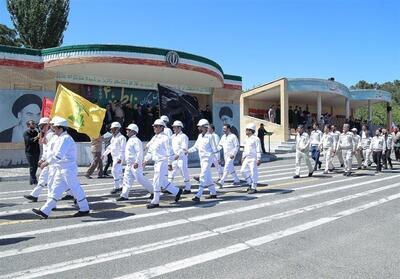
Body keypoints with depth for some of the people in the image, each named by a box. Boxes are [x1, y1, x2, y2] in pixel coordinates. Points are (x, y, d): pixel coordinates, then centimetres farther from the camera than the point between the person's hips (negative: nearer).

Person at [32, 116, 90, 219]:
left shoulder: (65, 138, -18)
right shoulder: (59, 138, 15)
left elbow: (59, 155, -26)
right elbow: (54, 153, 23)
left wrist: (47, 162, -21)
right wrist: (45, 161, 15)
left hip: (68, 168, -10)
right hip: (61, 168, 10)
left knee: (75, 188, 0)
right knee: (55, 189, 9)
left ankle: (84, 209, 13)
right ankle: (44, 211, 12)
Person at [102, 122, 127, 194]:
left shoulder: (121, 138, -13)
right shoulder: (113, 138, 15)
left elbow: (123, 149, -21)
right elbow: (110, 147, 26)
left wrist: (120, 158, -28)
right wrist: (104, 154, 25)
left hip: (119, 157, -9)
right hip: (114, 157, 9)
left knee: (115, 171, -13)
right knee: (118, 172, 13)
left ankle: (116, 187, -7)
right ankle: (122, 186, 22)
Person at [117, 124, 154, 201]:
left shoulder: (135, 140, -16)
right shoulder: (130, 140, 15)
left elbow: (140, 152, -23)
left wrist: (137, 162, -28)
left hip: (135, 165, -10)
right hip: (129, 164, 10)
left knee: (140, 179, -6)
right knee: (127, 179, 8)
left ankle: (153, 191, 6)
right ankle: (124, 195, 13)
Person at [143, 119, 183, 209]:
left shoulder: (165, 138, -12)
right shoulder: (154, 138, 13)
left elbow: (170, 152, -14)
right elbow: (150, 151, 20)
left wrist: (170, 164, -15)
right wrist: (146, 160, 14)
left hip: (163, 162, -9)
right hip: (157, 162, 9)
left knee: (157, 182, -5)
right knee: (163, 182, 14)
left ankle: (155, 202, 6)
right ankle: (177, 191, 29)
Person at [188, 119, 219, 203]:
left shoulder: (210, 136, -12)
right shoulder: (200, 136, 10)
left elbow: (214, 149, -10)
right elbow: (195, 147, 12)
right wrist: (188, 150, -2)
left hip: (208, 159, -8)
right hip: (202, 159, 8)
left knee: (203, 177, -11)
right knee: (208, 177, 15)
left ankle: (198, 196, -13)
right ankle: (213, 193, 27)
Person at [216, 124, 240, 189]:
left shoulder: (233, 136, -9)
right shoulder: (223, 137, 12)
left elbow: (237, 146, -10)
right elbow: (220, 145, 15)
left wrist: (233, 154, -19)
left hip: (231, 155, -7)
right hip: (225, 155, 8)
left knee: (226, 168, -14)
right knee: (231, 169, 13)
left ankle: (221, 182, -18)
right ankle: (237, 181, 25)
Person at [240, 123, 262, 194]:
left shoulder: (255, 139, -11)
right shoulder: (246, 139, 14)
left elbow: (258, 150, -14)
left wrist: (258, 159, -18)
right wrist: (243, 157, 19)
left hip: (253, 159, -8)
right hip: (247, 158, 8)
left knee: (254, 173, -3)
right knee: (243, 171, 6)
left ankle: (254, 188, 6)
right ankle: (250, 184, 20)